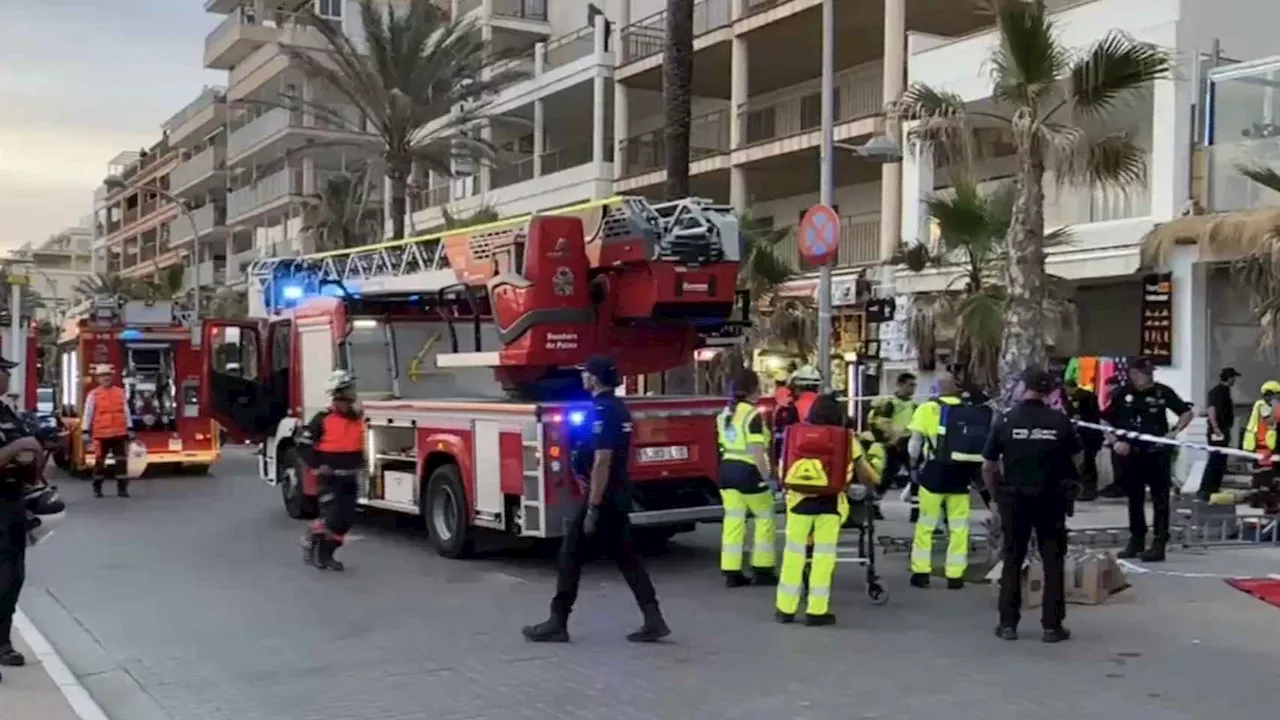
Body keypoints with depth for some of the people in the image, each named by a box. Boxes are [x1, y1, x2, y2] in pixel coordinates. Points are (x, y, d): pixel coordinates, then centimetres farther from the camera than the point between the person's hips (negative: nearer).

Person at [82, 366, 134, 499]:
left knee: (121, 461, -1)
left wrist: (130, 429, 7)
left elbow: (126, 412, 11)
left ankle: (122, 488, 3)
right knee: (99, 461, 6)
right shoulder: (93, 394, 1)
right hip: (101, 434, -2)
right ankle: (97, 488, 18)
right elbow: (87, 414, 1)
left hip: (119, 433, 2)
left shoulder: (120, 392, 8)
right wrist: (86, 432, -4)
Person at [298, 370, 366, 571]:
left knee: (346, 518, 4)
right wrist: (317, 466, -17)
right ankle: (310, 544, 12)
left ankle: (326, 554, 17)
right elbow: (304, 445, -10)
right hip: (330, 478, -6)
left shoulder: (358, 417, 7)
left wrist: (361, 464, 13)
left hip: (350, 478, 6)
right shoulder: (323, 419, -12)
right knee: (332, 517, -13)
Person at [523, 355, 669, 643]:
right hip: (618, 496, 10)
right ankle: (653, 620, 5)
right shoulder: (618, 408, 13)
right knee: (626, 556, 10)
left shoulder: (602, 411, -18)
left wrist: (592, 509, -23)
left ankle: (557, 623, 8)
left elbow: (602, 462, -24)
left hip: (602, 498, -10)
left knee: (571, 555, 0)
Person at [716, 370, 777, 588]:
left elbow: (723, 445, 12)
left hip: (727, 469, 7)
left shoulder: (724, 413, 9)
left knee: (733, 520, 9)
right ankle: (762, 570, 11)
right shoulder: (753, 414, -14)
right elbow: (757, 451, -18)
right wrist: (767, 476, -15)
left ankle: (731, 572, 9)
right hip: (748, 471, -7)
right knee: (765, 519, 9)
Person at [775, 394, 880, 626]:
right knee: (823, 555, 7)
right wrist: (875, 481, 38)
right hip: (829, 502, -2)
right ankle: (816, 611, 9)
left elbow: (784, 470, 9)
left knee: (794, 553, 11)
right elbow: (867, 477, 15)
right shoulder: (847, 439, 5)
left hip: (799, 499, 2)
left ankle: (785, 609, 17)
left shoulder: (796, 435, 8)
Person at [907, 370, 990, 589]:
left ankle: (921, 572, 11)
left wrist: (915, 462, 8)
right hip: (961, 474, 2)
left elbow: (916, 440, -7)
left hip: (935, 472, -2)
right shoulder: (973, 409, 5)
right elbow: (982, 441, 6)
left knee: (926, 524, 8)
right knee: (959, 526, 10)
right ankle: (955, 575, 12)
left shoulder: (928, 408, -5)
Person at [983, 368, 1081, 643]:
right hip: (1051, 499, 0)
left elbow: (987, 467, -3)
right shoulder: (1060, 421, -5)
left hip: (1014, 499, 0)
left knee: (1012, 561, 10)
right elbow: (1078, 459, 5)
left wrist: (996, 495, 11)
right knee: (1053, 562, 8)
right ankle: (1052, 626, 9)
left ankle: (1008, 623, 12)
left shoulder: (1006, 421, -6)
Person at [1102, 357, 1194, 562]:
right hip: (1130, 453, 2)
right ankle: (1136, 540, 25)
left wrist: (1175, 432, -5)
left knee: (1160, 498, -1)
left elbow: (1187, 413, 8)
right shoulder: (1121, 393, -2)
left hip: (1157, 453, -2)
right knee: (1134, 498, 13)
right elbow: (1104, 421, 4)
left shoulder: (1162, 392, -3)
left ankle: (1159, 544, 2)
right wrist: (1114, 441, -8)